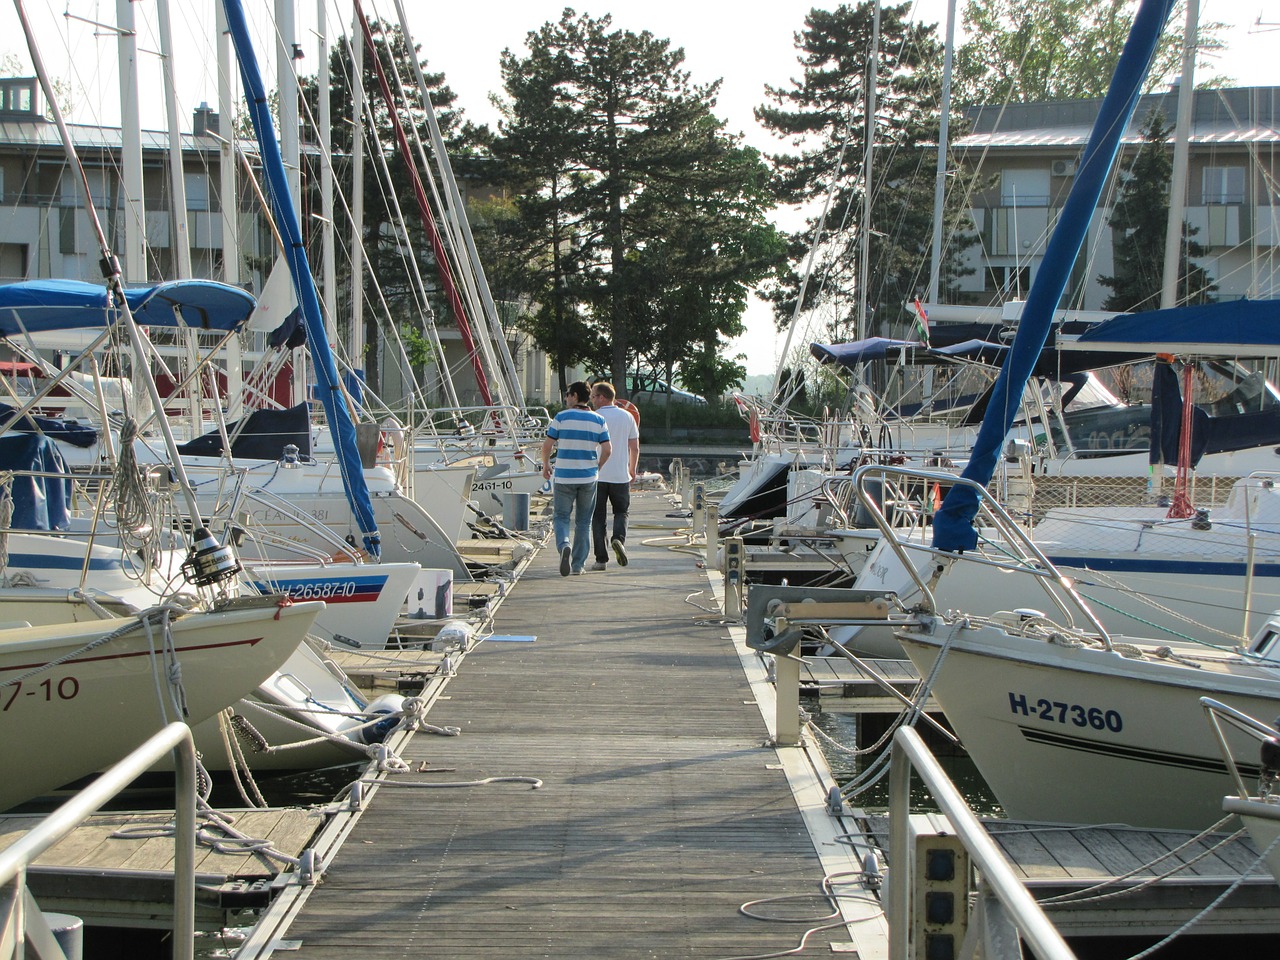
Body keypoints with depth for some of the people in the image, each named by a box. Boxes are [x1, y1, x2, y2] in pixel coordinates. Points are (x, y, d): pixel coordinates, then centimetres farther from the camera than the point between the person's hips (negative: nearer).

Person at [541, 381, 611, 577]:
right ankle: (578, 564, 11)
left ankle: (564, 545, -21)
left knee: (561, 517, 8)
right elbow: (607, 449, -2)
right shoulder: (598, 420, 2)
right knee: (583, 521, 11)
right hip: (588, 477, 2)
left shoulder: (561, 417, -5)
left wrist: (546, 465, 10)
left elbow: (547, 445, -7)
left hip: (564, 476, -2)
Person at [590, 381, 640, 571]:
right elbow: (635, 448, 8)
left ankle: (601, 559, 3)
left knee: (598, 517, 6)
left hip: (596, 476, -2)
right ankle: (619, 538, -11)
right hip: (620, 475, 2)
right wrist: (632, 470, 19)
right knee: (621, 511, 17)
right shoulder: (628, 417, 4)